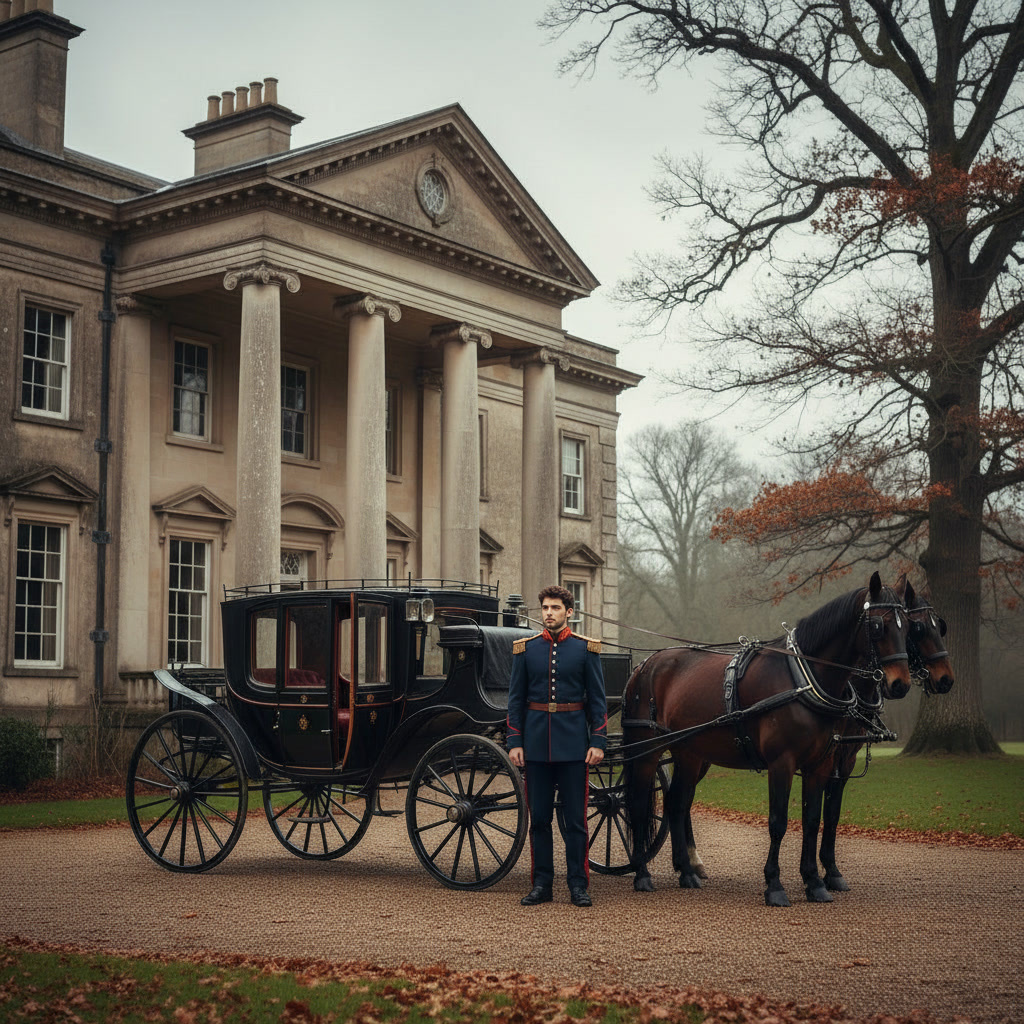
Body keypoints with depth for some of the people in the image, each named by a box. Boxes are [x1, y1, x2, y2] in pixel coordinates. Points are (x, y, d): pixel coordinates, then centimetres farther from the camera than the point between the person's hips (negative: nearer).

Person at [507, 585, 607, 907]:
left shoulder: (586, 649, 2)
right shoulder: (525, 649, 6)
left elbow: (597, 699, 2)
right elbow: (515, 699, 6)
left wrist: (598, 742, -6)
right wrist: (514, 742, -1)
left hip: (573, 744, -1)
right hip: (536, 744, 2)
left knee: (576, 819, 2)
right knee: (539, 818, 7)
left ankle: (578, 886, 9)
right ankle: (541, 885, 15)